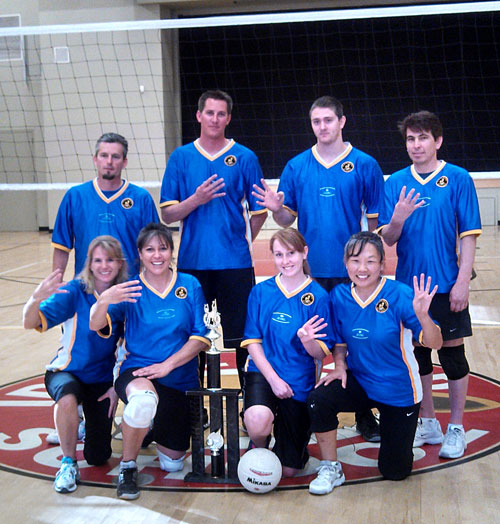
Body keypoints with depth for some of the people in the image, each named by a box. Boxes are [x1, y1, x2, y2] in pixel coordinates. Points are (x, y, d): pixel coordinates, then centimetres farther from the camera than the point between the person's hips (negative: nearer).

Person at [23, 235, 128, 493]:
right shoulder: (74, 292, -17)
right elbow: (30, 323, -28)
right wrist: (36, 299, -49)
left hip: (103, 378, 3)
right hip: (68, 371, -2)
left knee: (98, 457, 3)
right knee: (68, 398, -40)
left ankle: (94, 422, 38)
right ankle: (68, 463, -14)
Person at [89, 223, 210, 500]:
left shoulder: (190, 285, 1)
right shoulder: (129, 289, -1)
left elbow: (201, 337, -4)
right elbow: (95, 325, -13)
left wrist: (167, 364, -16)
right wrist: (104, 301, -34)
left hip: (181, 379, 2)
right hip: (137, 370, -2)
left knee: (172, 464, 7)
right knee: (144, 399, -41)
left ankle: (158, 426, 43)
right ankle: (128, 465, -13)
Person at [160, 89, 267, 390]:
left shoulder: (245, 158, 3)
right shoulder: (181, 158, 6)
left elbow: (259, 212, 8)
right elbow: (168, 214, 2)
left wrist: (241, 243, 5)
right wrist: (196, 200, -14)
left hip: (236, 264, -1)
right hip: (192, 263, 1)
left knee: (243, 336, 2)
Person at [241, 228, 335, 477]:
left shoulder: (318, 296, -6)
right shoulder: (261, 291, -2)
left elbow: (321, 354, -7)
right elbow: (252, 341, -2)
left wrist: (307, 340, -29)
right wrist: (273, 378, -13)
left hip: (299, 382, 0)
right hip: (263, 373, 0)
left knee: (289, 470, 6)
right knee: (258, 422, -35)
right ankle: (259, 447, 3)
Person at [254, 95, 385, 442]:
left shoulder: (365, 165, 1)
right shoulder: (297, 166, 6)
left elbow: (376, 219, 0)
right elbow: (287, 219, 6)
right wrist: (275, 208, -14)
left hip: (350, 270, -2)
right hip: (310, 270, 2)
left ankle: (365, 416, 17)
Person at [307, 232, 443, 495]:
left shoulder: (400, 295, -22)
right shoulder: (339, 296, -10)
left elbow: (434, 344, -27)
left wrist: (422, 315, -45)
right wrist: (339, 366, -12)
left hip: (398, 390, -2)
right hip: (358, 381, 2)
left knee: (394, 471, 7)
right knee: (318, 399, -29)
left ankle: (391, 426, 40)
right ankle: (330, 469, -6)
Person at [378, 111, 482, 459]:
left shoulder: (458, 179, -5)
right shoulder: (397, 183, 3)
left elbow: (468, 235, -6)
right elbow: (388, 238, 1)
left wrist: (462, 281, -12)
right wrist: (398, 218, -20)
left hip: (447, 286, -3)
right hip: (409, 285, 3)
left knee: (453, 354, 5)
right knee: (418, 354, 12)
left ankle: (456, 429, 20)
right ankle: (428, 424, 28)